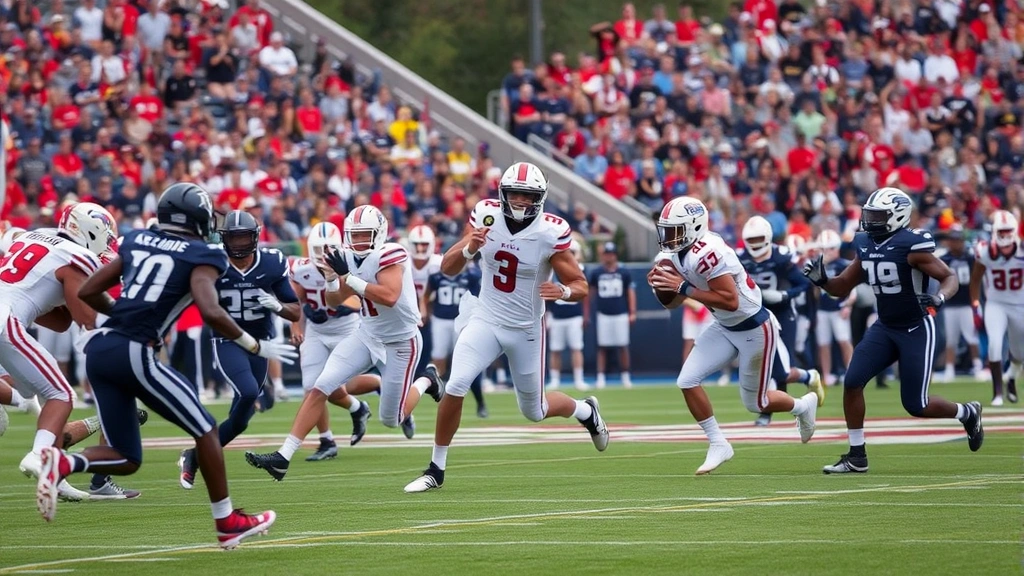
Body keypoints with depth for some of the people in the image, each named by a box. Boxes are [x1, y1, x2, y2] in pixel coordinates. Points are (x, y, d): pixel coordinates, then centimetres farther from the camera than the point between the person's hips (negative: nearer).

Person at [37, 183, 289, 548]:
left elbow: (87, 292, 19)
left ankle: (62, 463, -14)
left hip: (99, 348, 6)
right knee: (205, 431, 12)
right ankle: (228, 523, 17)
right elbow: (211, 312, -16)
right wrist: (256, 347, -4)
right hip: (134, 354, -6)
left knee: (125, 460, 12)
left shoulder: (137, 242, 17)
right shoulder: (202, 257, 0)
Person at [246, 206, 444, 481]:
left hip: (400, 342, -6)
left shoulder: (389, 255, -22)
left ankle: (425, 382, 36)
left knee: (391, 420, 5)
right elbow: (334, 301, 9)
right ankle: (283, 457, -12)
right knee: (320, 388, -10)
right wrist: (332, 278, -13)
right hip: (367, 336, 6)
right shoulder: (351, 258, 0)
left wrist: (348, 277, -34)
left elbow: (389, 297, -36)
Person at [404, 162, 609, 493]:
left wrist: (563, 291, -35)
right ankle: (436, 470, -5)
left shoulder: (551, 233, -18)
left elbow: (581, 287, -12)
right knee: (455, 387, -19)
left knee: (534, 411, 12)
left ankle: (586, 411, 46)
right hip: (486, 320, 2)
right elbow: (447, 269, -6)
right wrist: (469, 249, -27)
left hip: (526, 329, -1)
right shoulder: (486, 216, -11)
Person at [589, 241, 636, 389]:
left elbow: (631, 292, 4)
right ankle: (600, 377, 5)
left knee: (623, 347, 1)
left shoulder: (624, 273, 2)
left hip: (621, 315, 0)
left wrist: (632, 313, -3)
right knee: (602, 347, 2)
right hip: (603, 315, 0)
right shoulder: (596, 273, 3)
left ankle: (626, 377, 10)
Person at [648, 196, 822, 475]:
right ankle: (718, 444, 9)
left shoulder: (706, 253, -31)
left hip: (755, 328, -8)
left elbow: (730, 301, -36)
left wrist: (683, 287, -34)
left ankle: (803, 405, 38)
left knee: (755, 403, 7)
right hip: (725, 328, 8)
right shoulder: (674, 255, -2)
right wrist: (661, 286, -15)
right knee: (687, 381, -5)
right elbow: (672, 302, 7)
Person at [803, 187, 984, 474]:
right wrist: (820, 279, -11)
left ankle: (967, 413, 26)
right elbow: (842, 288, 9)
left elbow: (950, 277, -15)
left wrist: (939, 298, -36)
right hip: (884, 327, 6)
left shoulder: (911, 246, -20)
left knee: (915, 405, -4)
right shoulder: (865, 246, 1)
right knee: (852, 382, -9)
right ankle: (856, 456, 1)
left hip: (917, 329, -6)